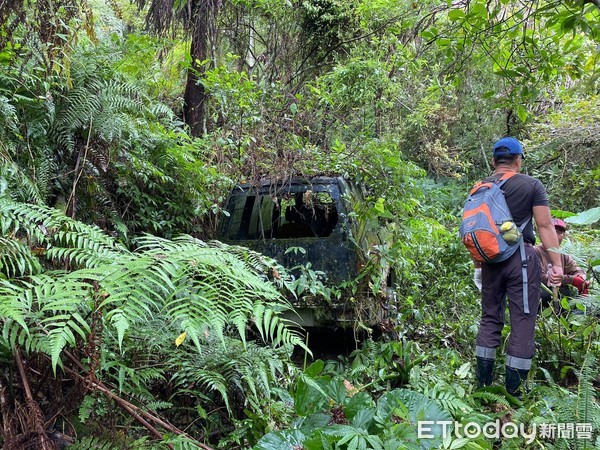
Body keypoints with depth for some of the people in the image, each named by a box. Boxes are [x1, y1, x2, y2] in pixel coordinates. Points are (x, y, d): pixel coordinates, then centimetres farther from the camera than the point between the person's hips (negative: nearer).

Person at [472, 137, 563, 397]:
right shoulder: (532, 186, -1)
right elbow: (545, 225, -7)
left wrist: (478, 266, 19)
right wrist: (557, 264, -6)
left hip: (491, 260, 4)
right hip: (522, 259, -4)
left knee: (490, 319, 14)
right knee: (523, 323, 3)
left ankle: (483, 383, 19)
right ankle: (514, 392, 8)